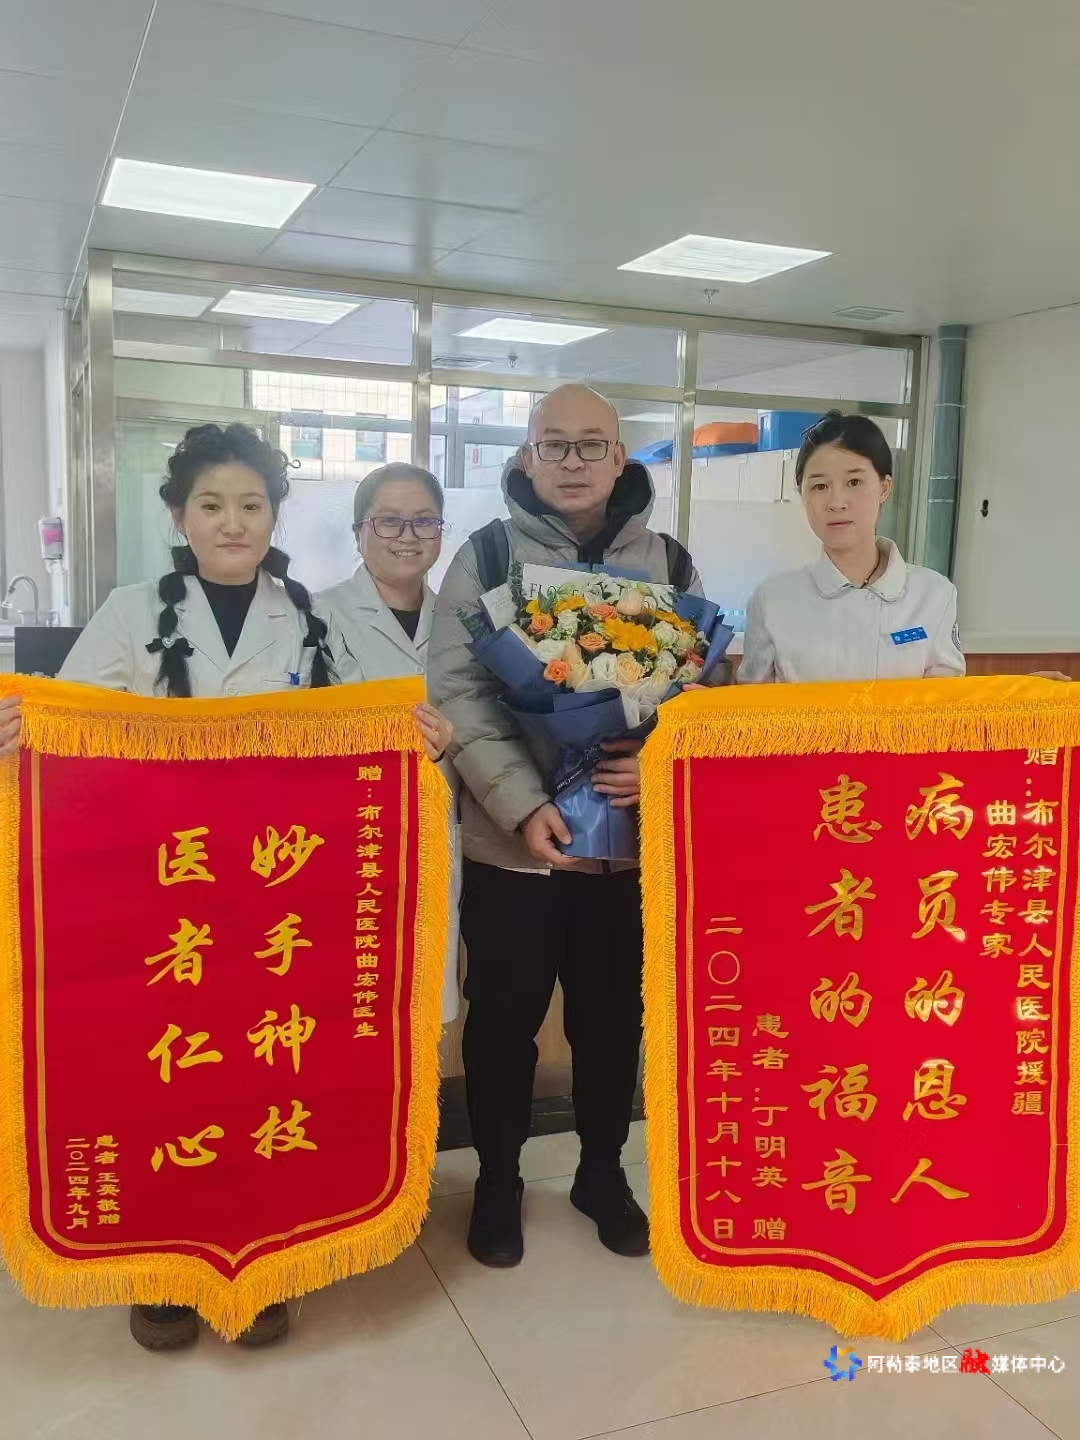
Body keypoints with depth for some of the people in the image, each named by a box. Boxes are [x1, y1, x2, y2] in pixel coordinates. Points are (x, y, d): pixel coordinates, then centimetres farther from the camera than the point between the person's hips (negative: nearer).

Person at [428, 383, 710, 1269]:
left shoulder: (669, 563, 5)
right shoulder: (487, 555, -3)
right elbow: (457, 692, -10)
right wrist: (523, 802, -21)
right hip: (512, 844, -2)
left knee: (614, 1018, 16)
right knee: (503, 1020, 11)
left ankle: (603, 1173, 38)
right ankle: (498, 1180, 32)